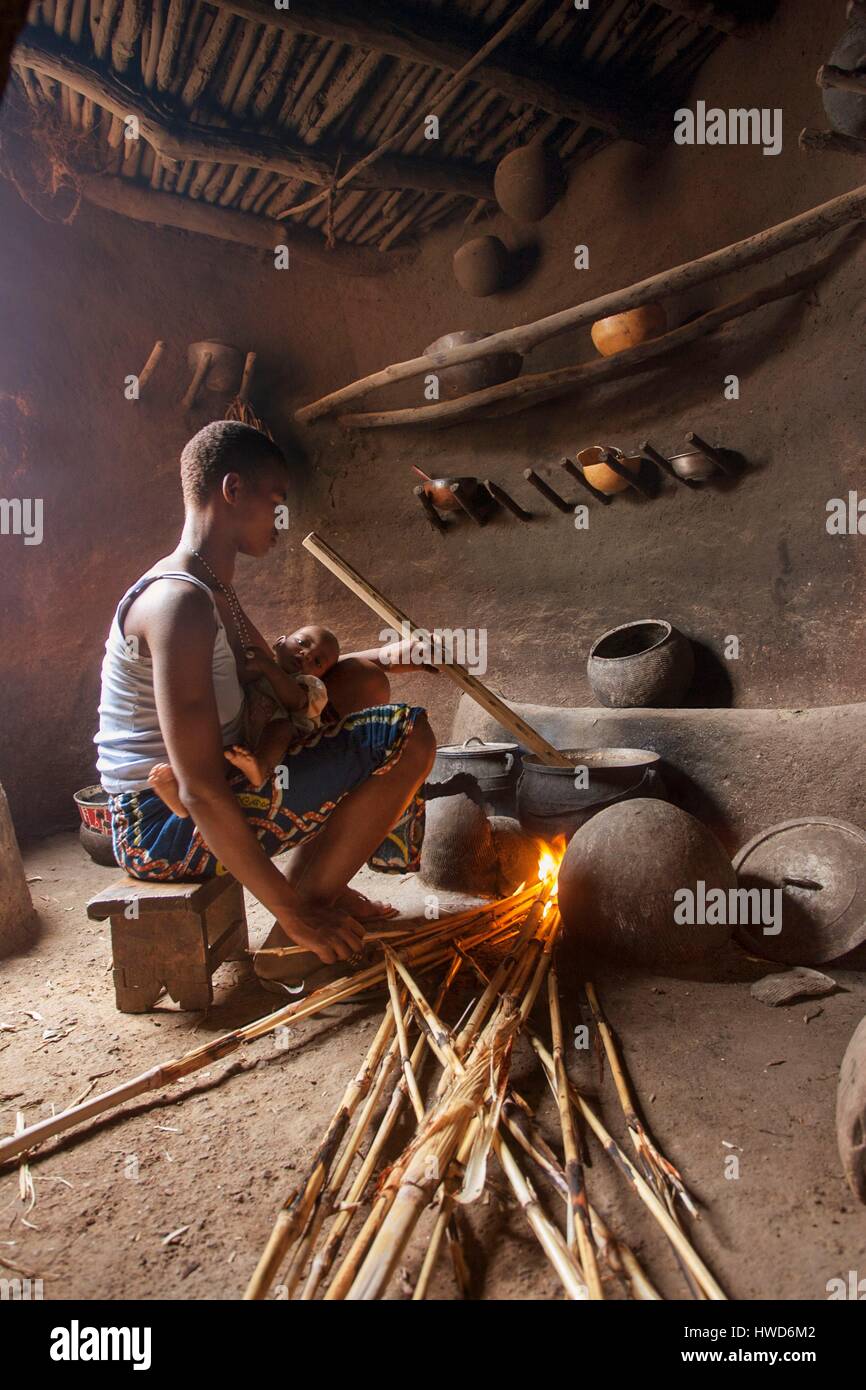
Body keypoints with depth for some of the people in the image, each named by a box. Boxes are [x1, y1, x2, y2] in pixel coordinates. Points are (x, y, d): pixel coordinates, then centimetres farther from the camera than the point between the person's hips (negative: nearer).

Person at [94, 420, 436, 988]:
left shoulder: (213, 587, 11)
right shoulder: (180, 602, -22)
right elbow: (200, 792, -27)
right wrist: (294, 916, -20)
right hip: (165, 827, -10)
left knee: (363, 681, 16)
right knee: (407, 736, -19)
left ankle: (322, 878, 14)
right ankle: (289, 943, -9)